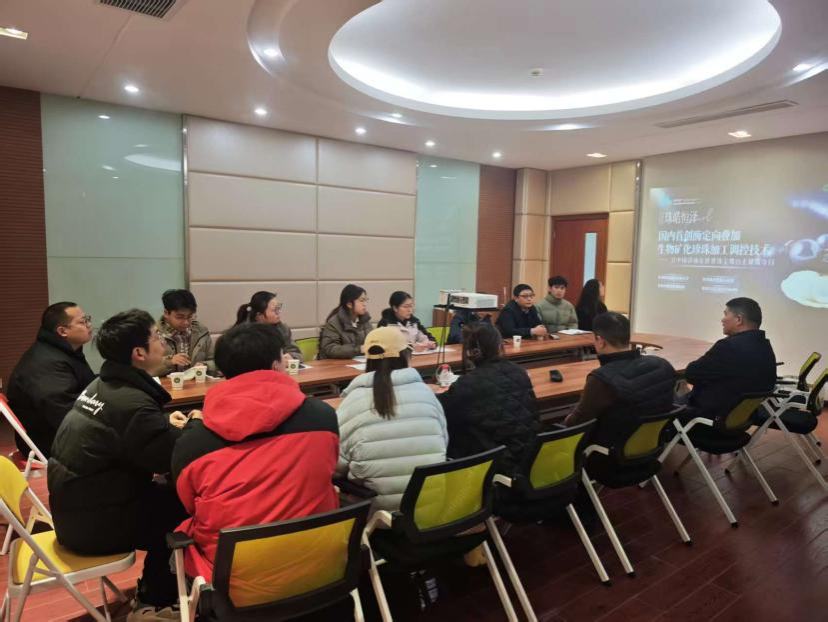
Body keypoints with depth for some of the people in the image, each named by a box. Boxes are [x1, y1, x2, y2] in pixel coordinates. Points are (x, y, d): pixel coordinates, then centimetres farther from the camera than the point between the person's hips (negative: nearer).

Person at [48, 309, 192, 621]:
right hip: (93, 523, -9)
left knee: (168, 497, 14)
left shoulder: (102, 385, 3)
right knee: (188, 510, 3)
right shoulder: (133, 403, -27)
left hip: (76, 508, 9)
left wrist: (166, 423, 2)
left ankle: (152, 596, 25)